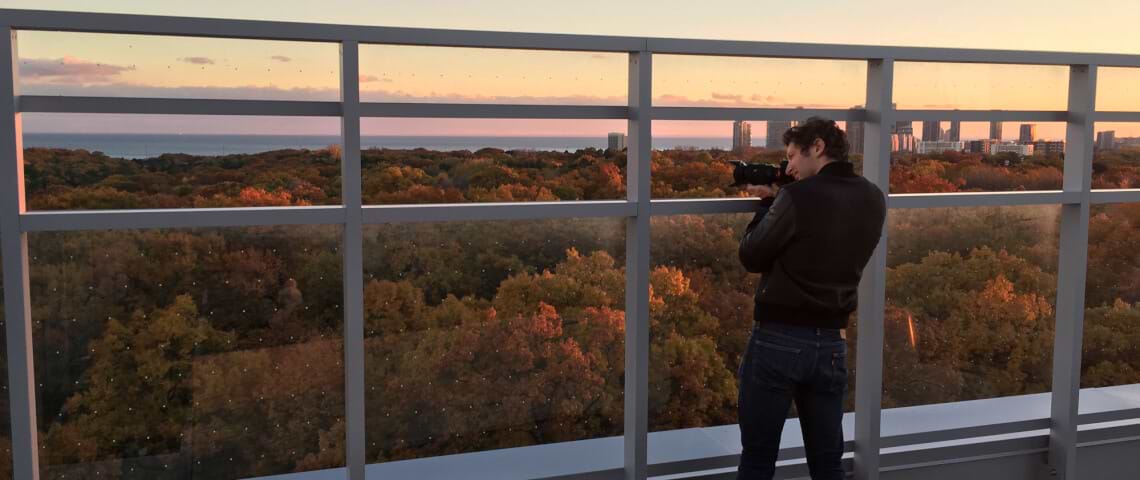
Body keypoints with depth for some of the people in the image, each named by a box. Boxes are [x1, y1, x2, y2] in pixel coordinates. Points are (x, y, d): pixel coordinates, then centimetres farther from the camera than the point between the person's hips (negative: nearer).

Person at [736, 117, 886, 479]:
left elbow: (752, 257, -6)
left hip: (778, 340, -5)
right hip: (831, 344, 6)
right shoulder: (873, 200, 4)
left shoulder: (798, 197, -16)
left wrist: (768, 203, 7)